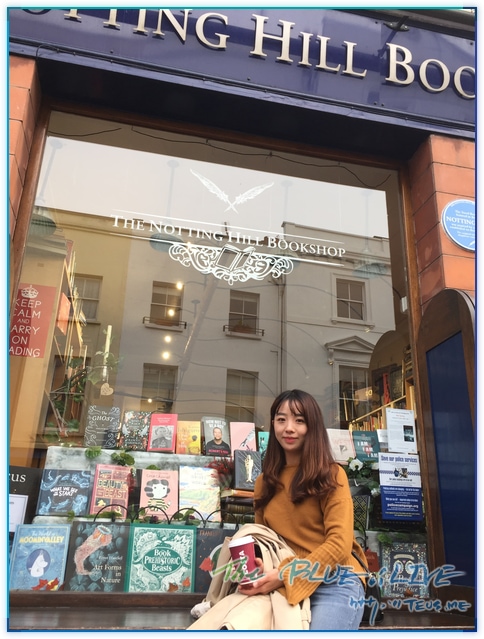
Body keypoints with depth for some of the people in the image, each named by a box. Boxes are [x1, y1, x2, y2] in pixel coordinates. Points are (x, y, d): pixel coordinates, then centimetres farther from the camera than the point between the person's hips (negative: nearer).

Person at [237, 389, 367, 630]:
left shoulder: (331, 475, -3)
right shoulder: (264, 482, 12)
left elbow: (339, 544, -12)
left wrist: (285, 576, -20)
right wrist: (254, 570, -10)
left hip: (335, 584, -4)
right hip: (285, 587, 4)